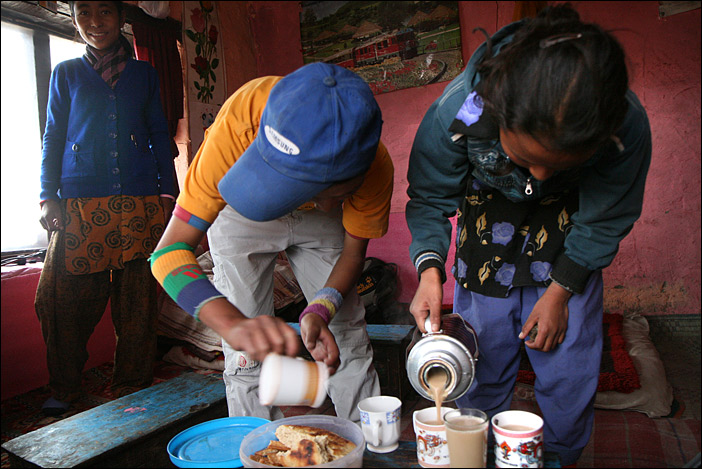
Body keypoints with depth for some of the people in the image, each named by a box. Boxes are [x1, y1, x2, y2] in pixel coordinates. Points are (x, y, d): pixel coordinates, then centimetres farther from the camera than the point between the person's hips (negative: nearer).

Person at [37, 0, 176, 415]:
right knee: (69, 298, -3)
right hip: (80, 205, 0)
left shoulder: (144, 73, 16)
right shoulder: (67, 73, 15)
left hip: (139, 203, 0)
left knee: (137, 299, -1)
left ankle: (133, 390, 13)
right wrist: (49, 196, 2)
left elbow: (159, 135, 15)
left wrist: (167, 193, 5)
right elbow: (54, 137, 13)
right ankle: (64, 391, 16)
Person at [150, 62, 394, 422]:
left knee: (349, 337, 3)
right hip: (242, 216, -1)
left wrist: (321, 311, -35)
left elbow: (353, 250, -16)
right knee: (248, 355, -8)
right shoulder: (238, 123, -41)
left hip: (316, 221, 2)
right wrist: (233, 324, -55)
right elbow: (169, 250, -38)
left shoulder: (376, 168, -33)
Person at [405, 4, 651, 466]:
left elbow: (607, 218, -11)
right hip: (488, 218, 0)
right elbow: (430, 198, -15)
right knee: (480, 364, 4)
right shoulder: (456, 112, -34)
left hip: (569, 233, 1)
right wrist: (430, 267, -31)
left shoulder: (629, 128, -31)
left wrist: (560, 291, -10)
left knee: (569, 371, 2)